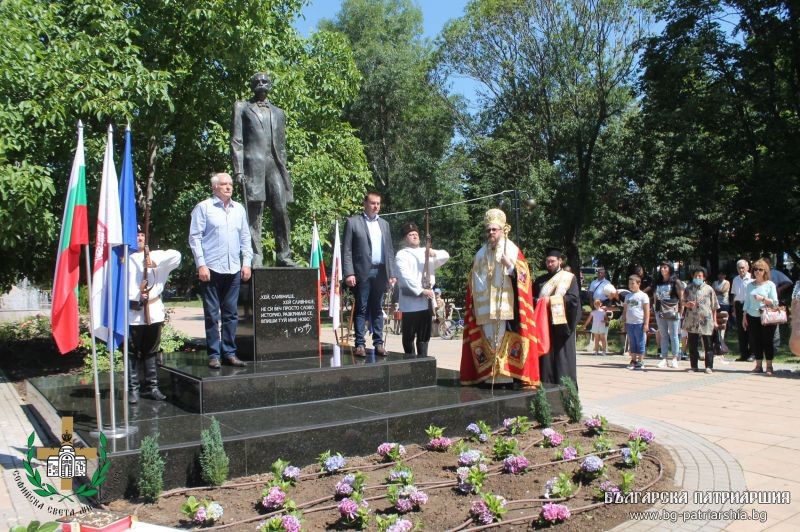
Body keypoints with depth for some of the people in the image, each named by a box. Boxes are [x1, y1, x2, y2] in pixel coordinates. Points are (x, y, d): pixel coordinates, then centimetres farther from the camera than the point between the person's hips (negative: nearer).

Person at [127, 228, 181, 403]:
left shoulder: (154, 255, 10)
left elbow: (176, 255, -4)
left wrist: (156, 261, -16)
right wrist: (135, 296, -20)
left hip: (153, 310, 3)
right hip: (133, 311, -3)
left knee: (151, 351, 10)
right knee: (133, 352, 1)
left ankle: (152, 386, 17)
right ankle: (133, 389, 6)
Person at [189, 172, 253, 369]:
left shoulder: (239, 209, 15)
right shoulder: (203, 207, 1)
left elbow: (245, 238, 17)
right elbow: (195, 237, -3)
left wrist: (247, 262, 7)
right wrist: (201, 264, -10)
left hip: (233, 269, 4)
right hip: (211, 269, -4)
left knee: (230, 314, 8)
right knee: (212, 314, 0)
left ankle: (229, 352, 16)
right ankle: (213, 354, 7)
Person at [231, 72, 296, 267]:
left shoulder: (278, 112, 23)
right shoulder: (242, 107, 13)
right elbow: (236, 140, 4)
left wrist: (284, 169, 12)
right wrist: (238, 169, -7)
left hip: (274, 165, 3)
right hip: (253, 165, -3)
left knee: (281, 211, -5)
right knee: (254, 213, -6)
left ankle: (284, 256, 0)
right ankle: (255, 257, -5)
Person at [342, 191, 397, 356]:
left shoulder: (384, 224, 16)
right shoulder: (353, 222, 1)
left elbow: (390, 250, 15)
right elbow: (346, 250, -3)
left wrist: (392, 273, 7)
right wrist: (348, 273, -12)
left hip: (380, 272, 4)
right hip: (362, 272, -4)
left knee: (377, 309, 8)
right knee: (361, 309, -1)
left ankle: (378, 342, 12)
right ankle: (360, 344, 4)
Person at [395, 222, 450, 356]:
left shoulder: (426, 252, 19)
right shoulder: (401, 255, 0)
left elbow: (446, 256, 8)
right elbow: (406, 277, -13)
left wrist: (435, 253, -13)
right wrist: (421, 291, -20)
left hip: (427, 301, 5)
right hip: (411, 302, -5)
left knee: (424, 335, 9)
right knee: (409, 336, 1)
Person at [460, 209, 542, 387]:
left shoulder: (512, 250, 3)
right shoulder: (481, 253, 15)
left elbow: (523, 276, -2)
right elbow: (474, 281, 18)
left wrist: (510, 266, -19)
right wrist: (473, 304, 11)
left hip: (506, 305, -4)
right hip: (485, 307, 4)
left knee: (507, 339, -8)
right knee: (487, 339, 4)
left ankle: (518, 375, -4)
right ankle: (486, 375, 8)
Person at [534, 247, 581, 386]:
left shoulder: (569, 277, 6)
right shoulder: (541, 280, 18)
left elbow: (573, 298, -7)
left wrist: (551, 300, -13)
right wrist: (538, 301, -8)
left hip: (561, 323, -3)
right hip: (544, 323, 3)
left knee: (562, 357, -3)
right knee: (545, 356, 0)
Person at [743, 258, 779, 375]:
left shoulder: (770, 284, 0)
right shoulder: (750, 285, 12)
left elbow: (775, 302, -5)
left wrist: (763, 299, -20)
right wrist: (744, 316, 8)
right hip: (752, 318, 4)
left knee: (767, 341, -2)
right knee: (754, 342, 5)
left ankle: (769, 367, 6)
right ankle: (759, 365, 14)